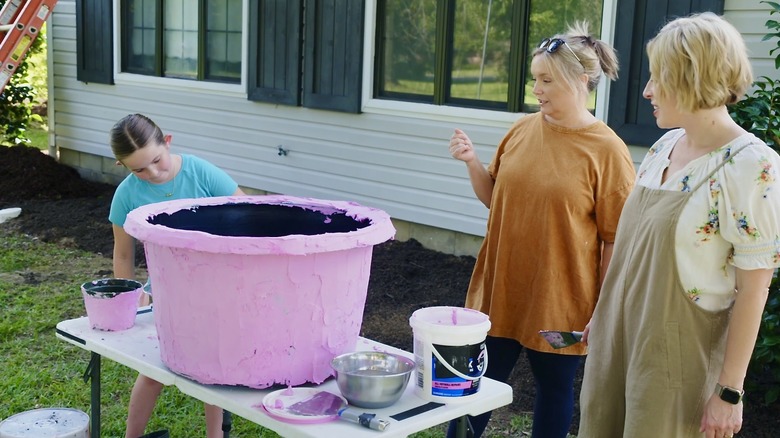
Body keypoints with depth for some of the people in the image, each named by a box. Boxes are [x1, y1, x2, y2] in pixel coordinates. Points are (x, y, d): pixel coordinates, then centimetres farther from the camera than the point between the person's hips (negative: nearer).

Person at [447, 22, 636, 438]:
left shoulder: (607, 150, -12)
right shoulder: (523, 129, 2)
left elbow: (615, 240, -10)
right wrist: (472, 162, -5)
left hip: (559, 301, -4)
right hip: (500, 289, 4)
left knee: (554, 387, 14)